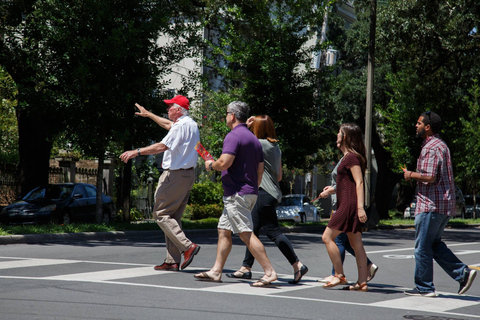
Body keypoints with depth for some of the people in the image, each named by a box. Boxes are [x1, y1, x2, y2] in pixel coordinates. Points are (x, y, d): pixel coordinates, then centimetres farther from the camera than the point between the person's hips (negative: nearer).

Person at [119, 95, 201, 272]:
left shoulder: (181, 126, -16)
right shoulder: (191, 125, 15)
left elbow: (162, 146, -25)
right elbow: (168, 125, 34)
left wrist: (136, 152, -20)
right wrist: (148, 114, 45)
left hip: (175, 175, -10)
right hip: (188, 174, 10)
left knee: (161, 214, -3)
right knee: (174, 217, 10)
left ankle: (187, 245, -14)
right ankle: (172, 261, 8)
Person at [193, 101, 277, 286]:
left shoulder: (233, 136, -13)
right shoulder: (254, 139, 16)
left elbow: (225, 162, -23)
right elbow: (260, 170, 19)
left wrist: (211, 165, -3)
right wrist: (253, 190, 27)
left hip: (236, 193, -10)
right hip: (250, 192, 10)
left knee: (246, 234, -11)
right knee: (223, 230, 13)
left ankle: (269, 271, -14)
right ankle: (216, 271, 14)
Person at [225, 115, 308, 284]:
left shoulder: (260, 144, -12)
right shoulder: (276, 147, 15)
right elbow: (279, 176, 17)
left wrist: (245, 126, 0)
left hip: (264, 194, -10)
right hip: (272, 192, 10)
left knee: (273, 231, -8)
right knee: (253, 230, 11)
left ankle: (297, 265, -8)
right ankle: (246, 268, 14)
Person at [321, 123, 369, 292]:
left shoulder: (351, 157, -11)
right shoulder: (349, 156, 18)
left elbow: (359, 183, -18)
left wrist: (360, 207, -24)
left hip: (349, 204, -10)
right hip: (347, 204, 10)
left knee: (327, 237, -7)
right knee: (356, 243, 6)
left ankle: (339, 275, -4)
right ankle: (362, 282, 5)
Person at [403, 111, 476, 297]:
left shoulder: (430, 147, -14)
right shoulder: (441, 145, 19)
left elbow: (430, 177, -23)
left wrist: (411, 175, -8)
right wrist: (415, 177, 15)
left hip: (431, 205, -10)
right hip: (445, 204, 10)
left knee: (422, 247, -1)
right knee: (434, 244, 16)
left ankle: (424, 287, 5)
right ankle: (463, 272, 6)